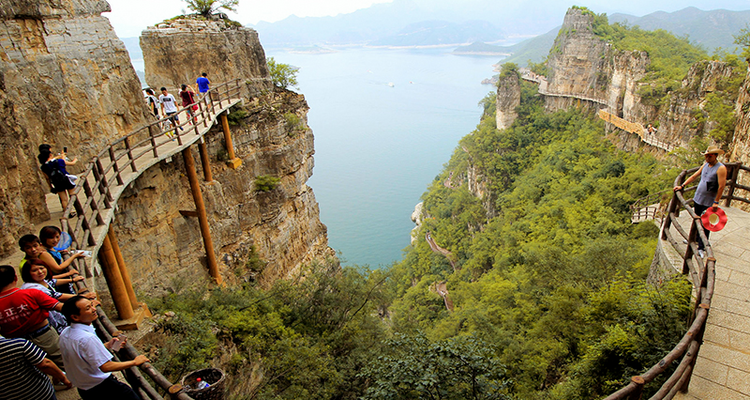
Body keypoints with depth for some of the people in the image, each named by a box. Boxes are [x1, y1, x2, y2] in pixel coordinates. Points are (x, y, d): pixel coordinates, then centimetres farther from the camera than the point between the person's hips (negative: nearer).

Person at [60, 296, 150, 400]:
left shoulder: (64, 334, -2)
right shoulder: (87, 338, -31)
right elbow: (106, 367, -31)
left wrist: (107, 346, 4)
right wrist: (134, 362, -22)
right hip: (101, 387, -9)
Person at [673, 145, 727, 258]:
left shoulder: (721, 168, -15)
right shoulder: (705, 165, 7)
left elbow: (721, 186, -16)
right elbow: (694, 176, 16)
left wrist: (716, 202, -17)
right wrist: (682, 186, 9)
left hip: (708, 202, -7)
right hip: (698, 198, 7)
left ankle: (701, 248, 4)